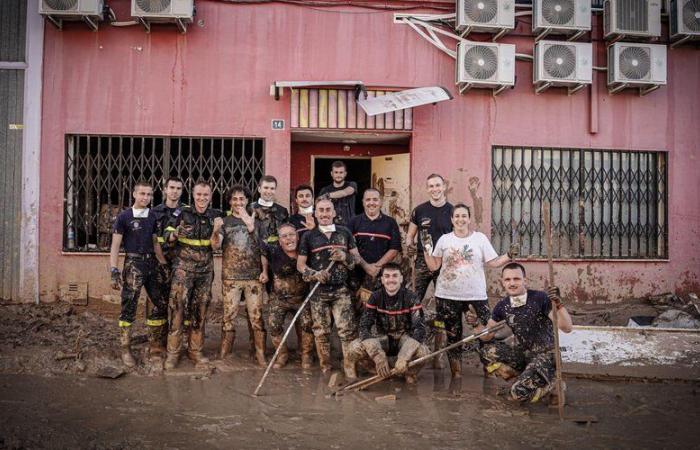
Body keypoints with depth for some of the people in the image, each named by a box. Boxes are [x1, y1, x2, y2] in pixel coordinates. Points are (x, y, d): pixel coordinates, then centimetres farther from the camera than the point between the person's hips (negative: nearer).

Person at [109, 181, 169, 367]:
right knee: (129, 308, -3)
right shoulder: (124, 216, -3)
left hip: (152, 264, 6)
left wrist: (165, 264, 14)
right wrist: (114, 271, -12)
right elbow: (115, 246, -5)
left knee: (162, 304, 6)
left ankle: (155, 344, 20)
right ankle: (125, 350, 9)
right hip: (133, 264, -5)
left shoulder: (152, 217, 11)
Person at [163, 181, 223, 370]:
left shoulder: (215, 216, 4)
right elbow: (168, 236, -2)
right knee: (177, 308, -6)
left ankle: (195, 350, 20)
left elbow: (215, 244, 0)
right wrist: (176, 234, -23)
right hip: (183, 267, -3)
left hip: (205, 269, 3)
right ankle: (173, 352, 4)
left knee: (200, 311, 9)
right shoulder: (183, 213, -2)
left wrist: (216, 230, -19)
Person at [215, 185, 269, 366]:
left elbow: (263, 249, 9)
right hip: (231, 277, 0)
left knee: (256, 316, 0)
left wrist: (264, 271, -2)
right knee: (229, 315, 2)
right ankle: (224, 353, 11)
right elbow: (216, 246, -8)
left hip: (254, 276, 1)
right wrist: (215, 230, -27)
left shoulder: (255, 222, 10)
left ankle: (261, 354, 6)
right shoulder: (224, 222, 6)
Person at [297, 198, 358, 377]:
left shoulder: (344, 233, 8)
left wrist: (344, 257, -10)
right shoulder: (309, 236, 5)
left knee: (347, 329, -7)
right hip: (318, 291, 0)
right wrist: (314, 274, -12)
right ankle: (325, 367, 19)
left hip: (341, 289, 0)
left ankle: (350, 367, 3)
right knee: (321, 331, 5)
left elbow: (357, 260, 11)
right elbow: (300, 265, 6)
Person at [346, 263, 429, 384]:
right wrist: (378, 357, -31)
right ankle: (382, 371, 3)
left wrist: (404, 358, -36)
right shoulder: (375, 297, -9)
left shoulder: (411, 298, -13)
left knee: (423, 352, -34)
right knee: (355, 348, -26)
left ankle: (409, 372, 3)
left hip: (405, 338, -1)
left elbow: (419, 329, -21)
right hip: (383, 339, 2)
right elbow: (364, 327, -15)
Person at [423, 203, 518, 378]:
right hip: (448, 296, 1)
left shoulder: (480, 238, 2)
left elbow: (493, 262, 0)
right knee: (453, 336, 9)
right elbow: (433, 266, 5)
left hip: (476, 295, -1)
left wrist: (509, 256, -14)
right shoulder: (444, 239, 5)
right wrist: (427, 250, -6)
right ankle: (456, 374, 22)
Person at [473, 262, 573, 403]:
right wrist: (476, 325, -18)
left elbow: (567, 328, -24)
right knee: (485, 350, -12)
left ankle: (553, 383, 5)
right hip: (522, 352, 6)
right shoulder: (502, 306, -3)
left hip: (544, 354, -6)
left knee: (519, 392, -25)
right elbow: (487, 336, 4)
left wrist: (558, 304, -40)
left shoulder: (540, 298, -19)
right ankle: (523, 378, 3)